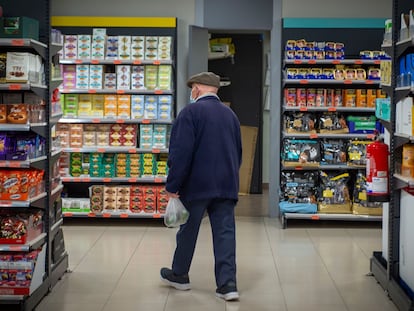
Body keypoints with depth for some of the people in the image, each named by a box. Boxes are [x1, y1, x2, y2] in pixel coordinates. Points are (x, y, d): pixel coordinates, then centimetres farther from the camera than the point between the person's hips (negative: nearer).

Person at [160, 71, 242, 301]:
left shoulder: (191, 112, -9)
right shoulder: (230, 115, 13)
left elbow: (181, 152, -16)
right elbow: (238, 153, 19)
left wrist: (172, 186, -13)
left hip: (196, 184, -5)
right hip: (226, 185, 5)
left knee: (188, 230, 11)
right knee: (225, 232, 2)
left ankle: (179, 275, 28)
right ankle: (227, 284, -3)